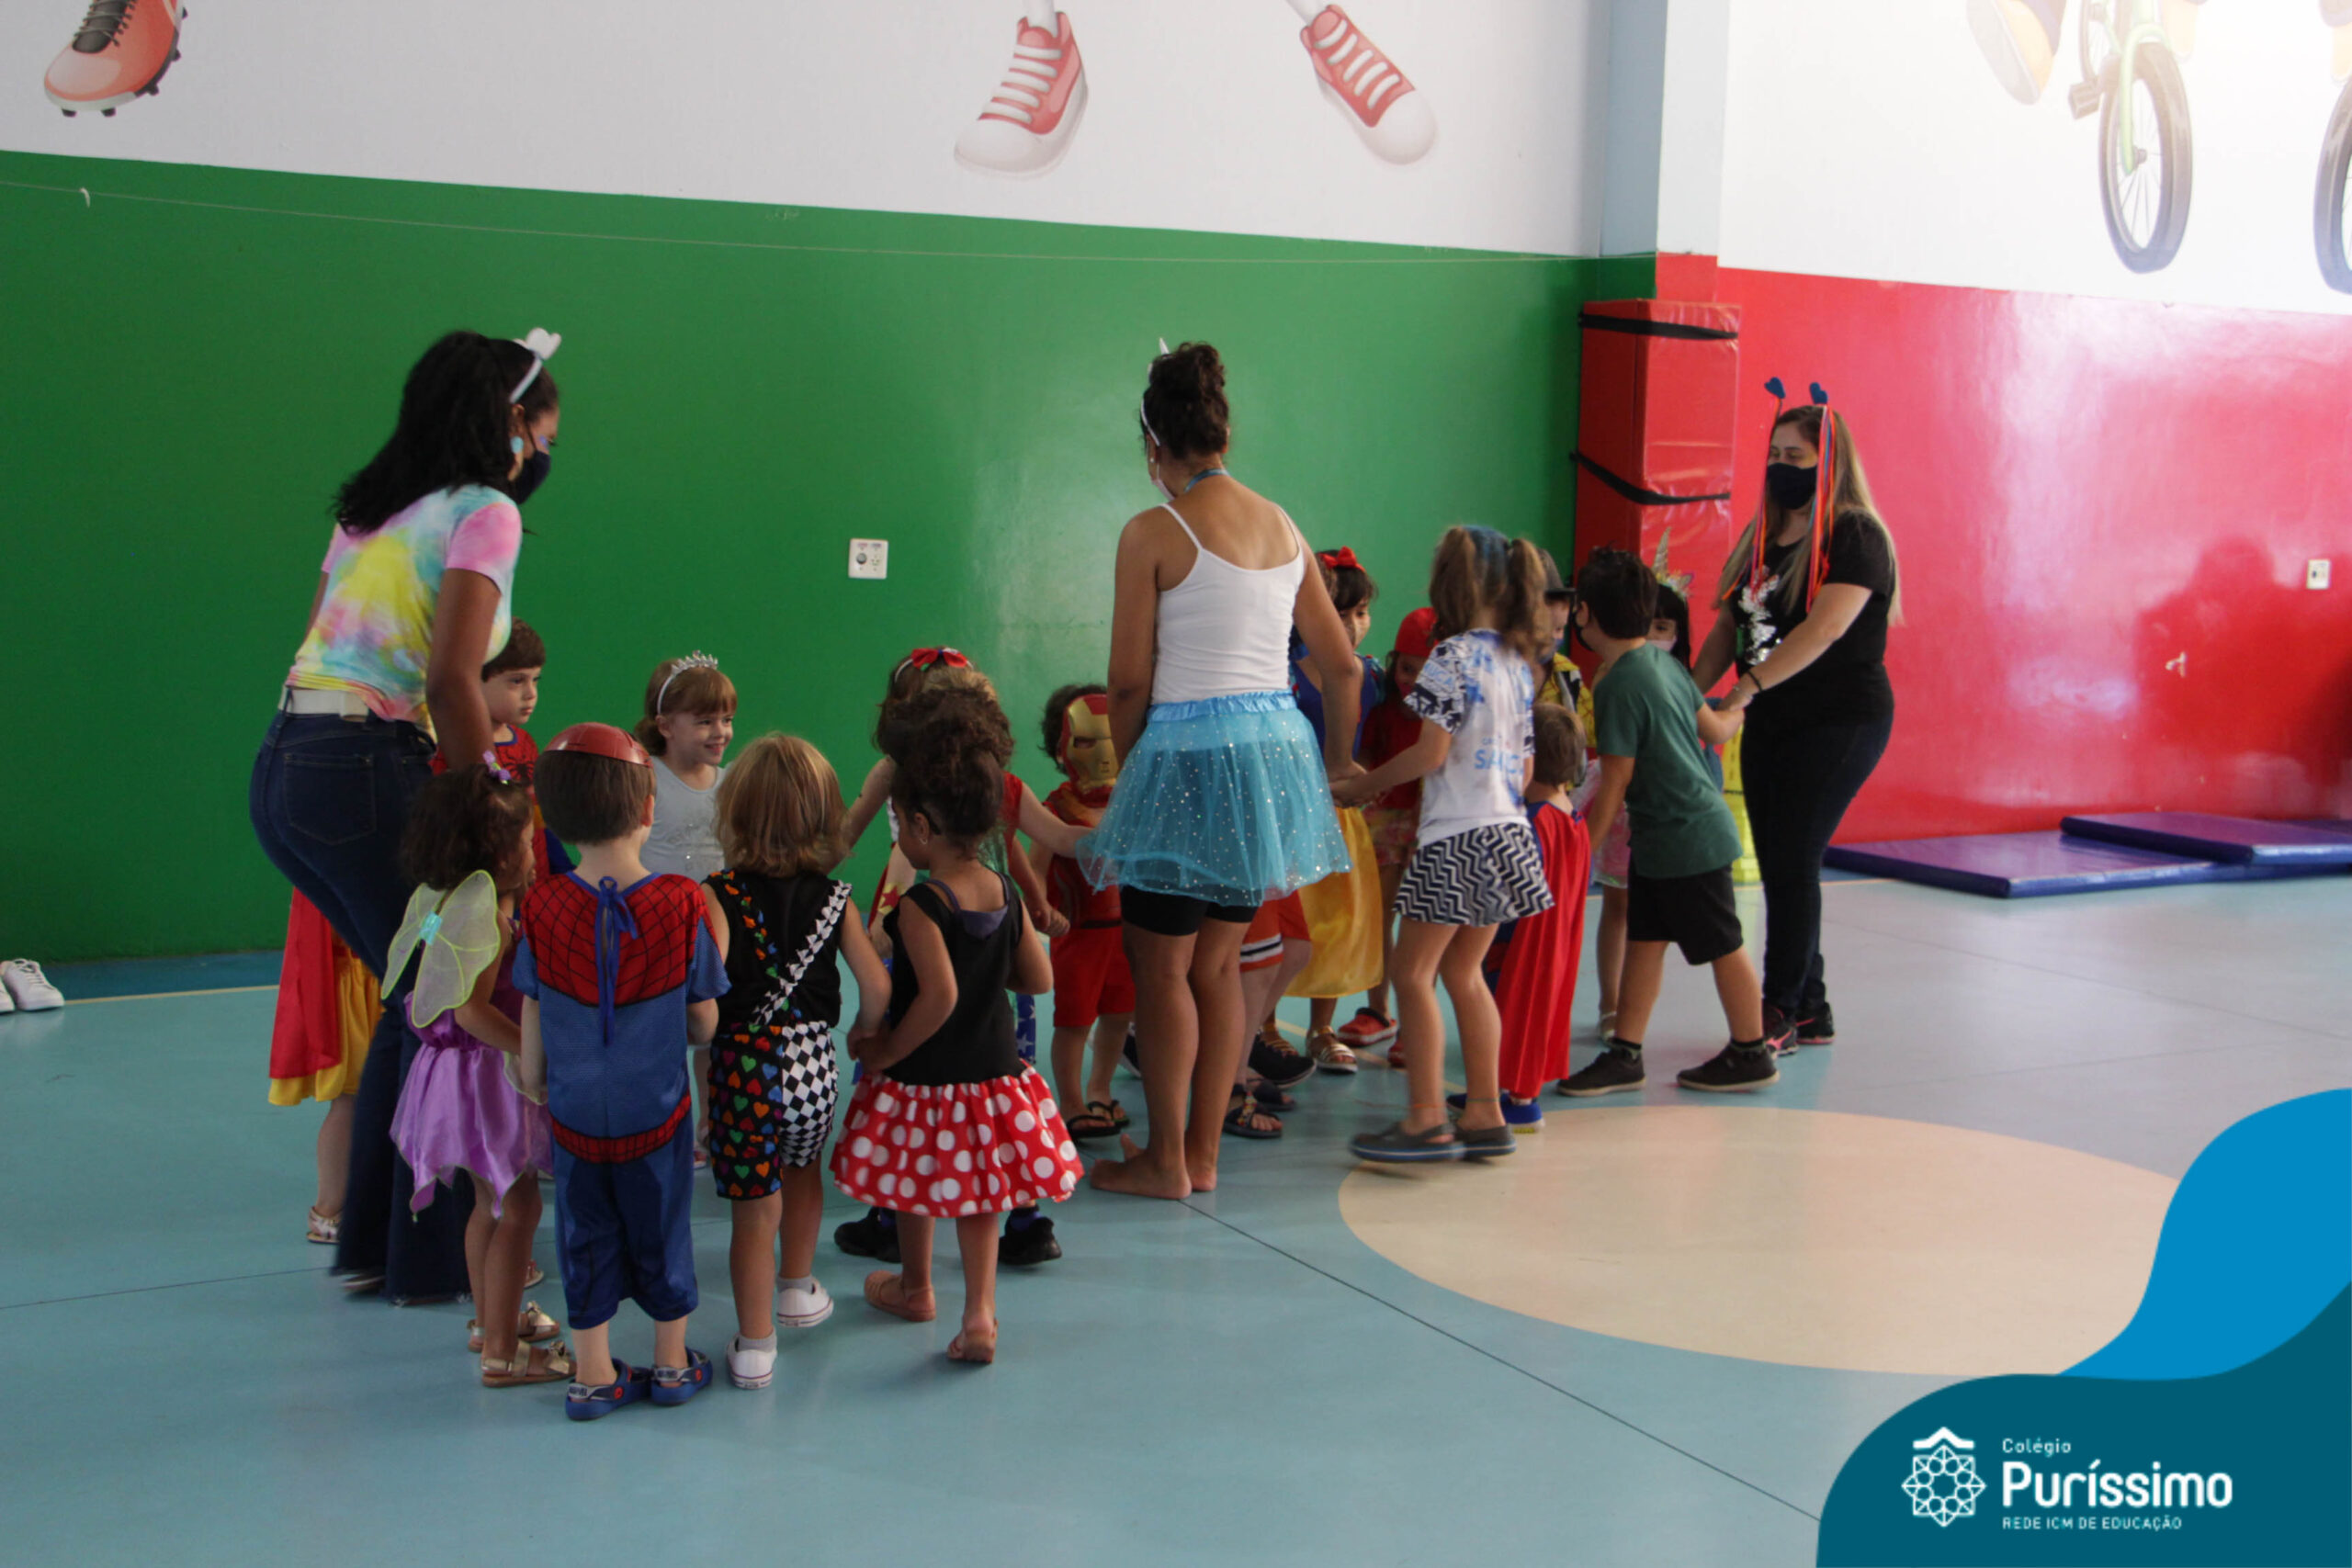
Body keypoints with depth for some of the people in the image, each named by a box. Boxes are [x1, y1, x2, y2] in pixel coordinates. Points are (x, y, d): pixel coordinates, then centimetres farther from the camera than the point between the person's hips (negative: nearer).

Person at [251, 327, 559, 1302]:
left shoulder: (371, 508, 18)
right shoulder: (484, 511, -6)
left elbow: (324, 643, 17)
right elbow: (451, 681, -17)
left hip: (282, 770, 8)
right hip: (366, 773, -8)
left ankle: (370, 1241, 29)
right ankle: (433, 1259, 16)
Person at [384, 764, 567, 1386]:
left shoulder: (450, 900, 6)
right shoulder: (490, 915, -23)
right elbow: (473, 1011, -27)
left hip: (461, 1070, 10)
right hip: (487, 1076, -10)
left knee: (491, 1203, 24)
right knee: (517, 1207, -2)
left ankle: (491, 1317, 39)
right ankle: (501, 1351, 4)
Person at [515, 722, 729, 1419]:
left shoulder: (542, 909, -11)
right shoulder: (682, 904, -16)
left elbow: (532, 1025, -1)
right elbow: (705, 1025, -9)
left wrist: (534, 1086, 16)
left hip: (574, 1110, 1)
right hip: (657, 1110, -1)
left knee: (586, 1238, 14)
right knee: (661, 1233, 15)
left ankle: (593, 1374, 24)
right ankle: (672, 1364, 30)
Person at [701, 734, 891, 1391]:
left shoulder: (716, 898, -12)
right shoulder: (833, 899, -2)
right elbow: (877, 986, -3)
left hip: (743, 1066, -3)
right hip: (812, 1063, 3)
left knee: (756, 1206, 5)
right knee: (803, 1171, 28)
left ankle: (755, 1348, 12)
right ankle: (797, 1288, 48)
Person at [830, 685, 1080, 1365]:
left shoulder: (921, 906, -21)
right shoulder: (1007, 894, -2)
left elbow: (938, 996, -28)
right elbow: (1040, 977, 4)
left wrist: (886, 1051, -17)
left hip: (926, 1078, -5)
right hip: (995, 1071, 5)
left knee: (915, 1184, 19)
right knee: (977, 1194, 15)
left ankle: (915, 1288, 40)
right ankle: (979, 1313, 6)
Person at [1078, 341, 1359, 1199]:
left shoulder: (1153, 533, -9)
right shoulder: (1281, 524, 8)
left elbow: (1130, 682, -9)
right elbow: (1341, 664, 12)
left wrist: (1128, 770, 8)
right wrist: (1337, 765, 25)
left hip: (1188, 751, -6)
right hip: (1276, 741, 6)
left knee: (1162, 966, 7)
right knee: (1219, 962, 15)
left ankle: (1165, 1159, 14)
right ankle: (1204, 1152, 22)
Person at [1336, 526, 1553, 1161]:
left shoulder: (1453, 656, -11)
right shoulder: (1519, 662, 12)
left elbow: (1432, 751, -14)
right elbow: (1524, 765, 13)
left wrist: (1362, 785, -3)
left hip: (1456, 836, -8)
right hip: (1507, 830, 8)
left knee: (1413, 973, -1)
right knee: (1463, 972, 15)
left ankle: (1426, 1121, -4)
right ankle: (1484, 1115, 16)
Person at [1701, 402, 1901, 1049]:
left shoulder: (1856, 536, -11)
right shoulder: (1764, 535, 13)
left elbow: (1825, 627, -25)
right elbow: (1728, 627, 14)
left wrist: (1748, 687, -33)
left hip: (1841, 721, -8)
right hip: (1770, 724, 8)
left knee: (1793, 860, -9)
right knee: (1777, 866, 8)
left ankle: (1780, 1010, -1)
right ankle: (1811, 1012, 17)